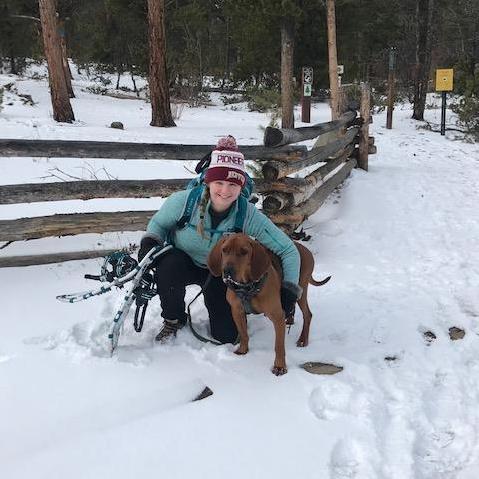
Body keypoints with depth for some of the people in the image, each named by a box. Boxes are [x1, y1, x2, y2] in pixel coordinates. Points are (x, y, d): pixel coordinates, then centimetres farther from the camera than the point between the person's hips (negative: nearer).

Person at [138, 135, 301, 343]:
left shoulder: (249, 216, -28)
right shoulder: (184, 201, -29)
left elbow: (288, 250, -21)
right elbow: (158, 223, -6)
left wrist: (289, 291, -31)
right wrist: (149, 242, -27)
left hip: (221, 274, 1)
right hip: (182, 262, 0)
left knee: (226, 337, -4)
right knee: (168, 265, -37)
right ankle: (173, 320, -6)